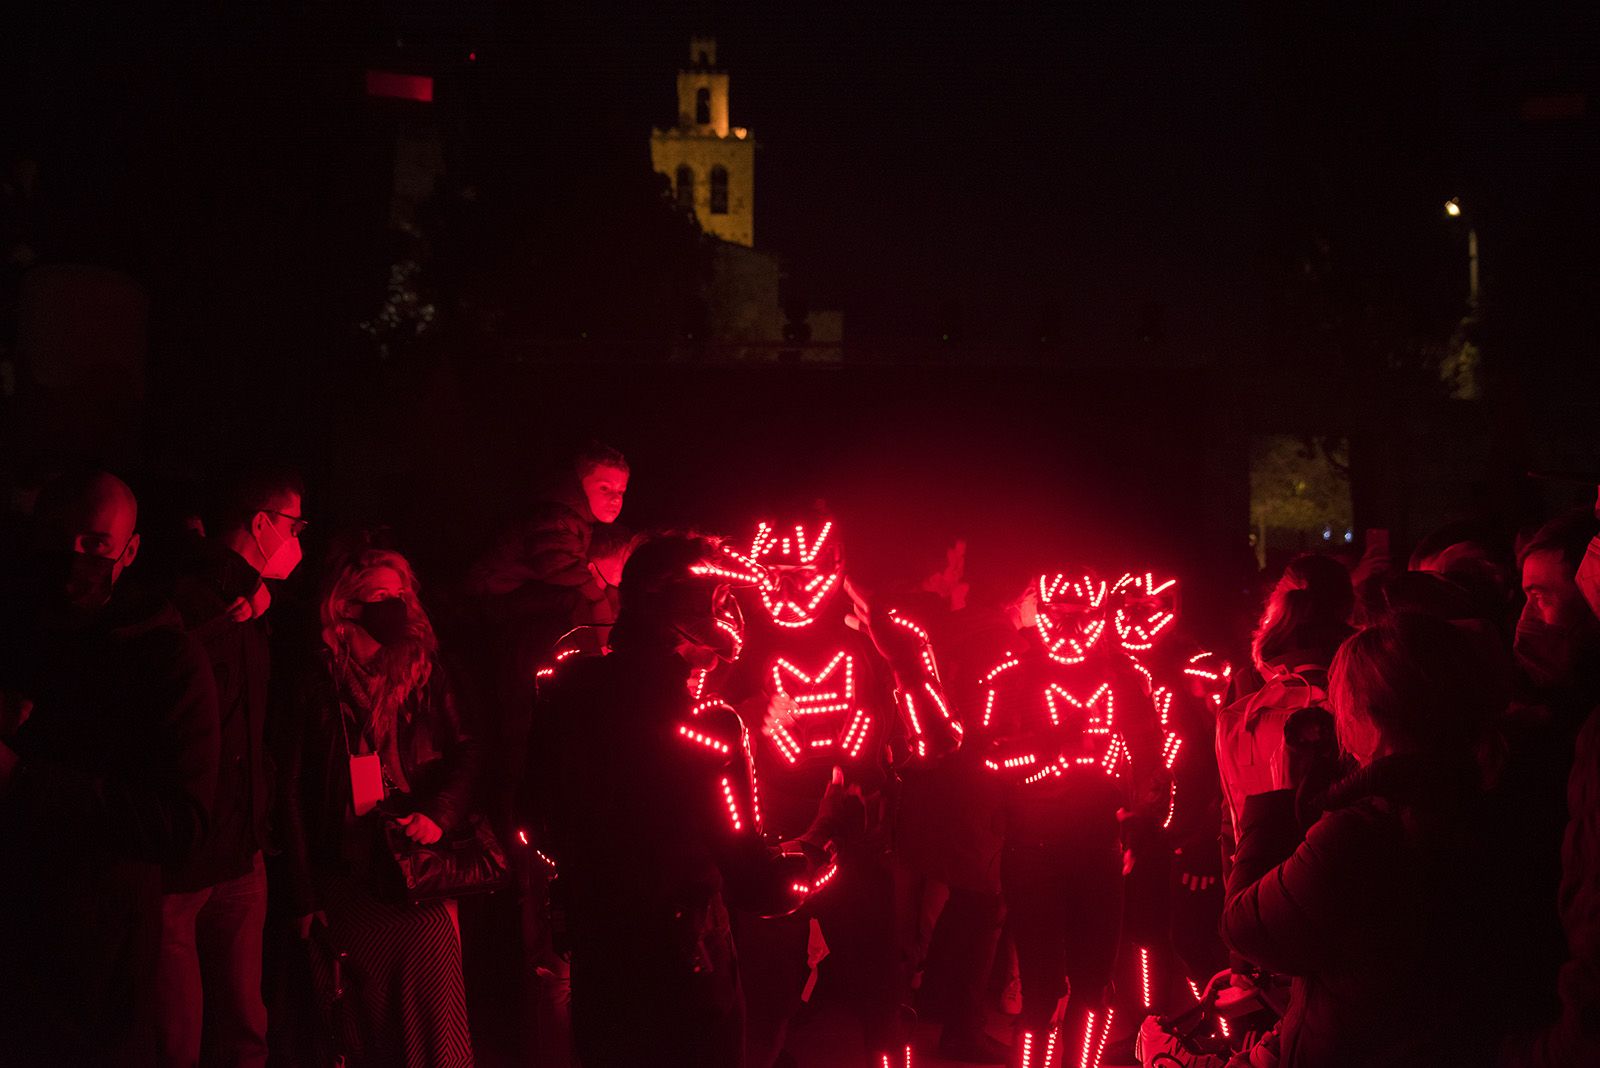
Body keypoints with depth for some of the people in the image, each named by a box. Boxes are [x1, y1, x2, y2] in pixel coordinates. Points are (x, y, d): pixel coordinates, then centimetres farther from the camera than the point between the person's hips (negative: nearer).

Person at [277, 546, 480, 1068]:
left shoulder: (427, 675, 8)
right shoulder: (320, 689, 6)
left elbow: (465, 753, 4)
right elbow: (296, 795, 6)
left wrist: (439, 812, -16)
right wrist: (305, 897, 2)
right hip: (349, 883, 0)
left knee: (434, 1002, -5)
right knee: (367, 1016, 4)